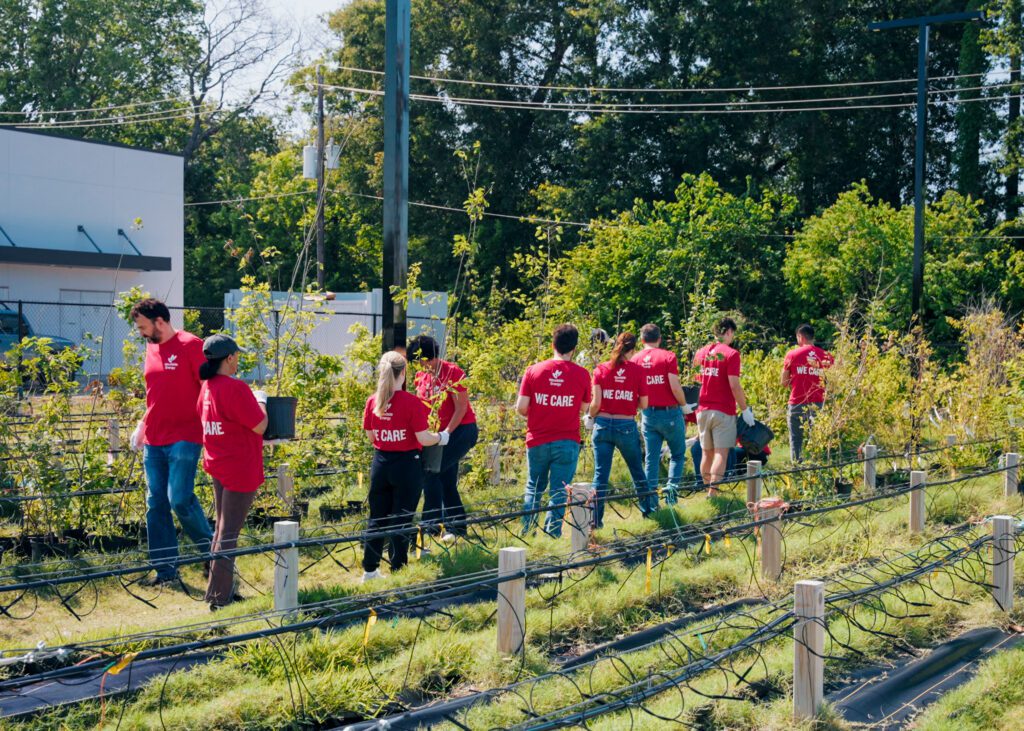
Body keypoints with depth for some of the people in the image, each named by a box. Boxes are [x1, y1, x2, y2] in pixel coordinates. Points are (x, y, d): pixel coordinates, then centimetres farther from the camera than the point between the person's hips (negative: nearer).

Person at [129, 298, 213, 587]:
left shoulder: (190, 346, -8)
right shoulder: (151, 348, 14)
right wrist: (142, 425, 20)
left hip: (183, 438, -7)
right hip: (153, 440, 7)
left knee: (179, 500, -13)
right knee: (156, 505, 5)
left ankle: (211, 548, 10)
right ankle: (165, 568, 12)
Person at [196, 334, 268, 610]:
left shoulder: (207, 387, 5)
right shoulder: (236, 388, -20)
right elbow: (259, 425, -19)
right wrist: (261, 401, 0)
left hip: (216, 466, 9)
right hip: (239, 468, -9)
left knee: (221, 528, 18)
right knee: (229, 534, -3)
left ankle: (218, 588, 25)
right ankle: (220, 596, 0)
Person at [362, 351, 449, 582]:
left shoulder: (372, 401, -1)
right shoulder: (411, 402, -15)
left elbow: (371, 436, 8)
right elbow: (424, 438, -14)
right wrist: (441, 437, 4)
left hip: (380, 464, 4)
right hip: (406, 465, -4)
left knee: (377, 518, 14)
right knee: (401, 520, 4)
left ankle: (369, 569, 19)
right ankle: (397, 569, 8)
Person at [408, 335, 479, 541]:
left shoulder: (452, 373, -14)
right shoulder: (421, 377, 7)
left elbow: (461, 408, -16)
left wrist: (446, 432, -21)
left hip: (462, 430, -8)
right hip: (442, 433, 8)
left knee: (431, 471, -17)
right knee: (447, 482, 7)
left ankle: (433, 521, -12)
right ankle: (458, 526, 15)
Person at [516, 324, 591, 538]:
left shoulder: (534, 370, -4)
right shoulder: (581, 374, -6)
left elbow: (521, 407, -4)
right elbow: (583, 408, 4)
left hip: (537, 440, 2)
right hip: (567, 442, -2)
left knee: (534, 488, 18)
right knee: (559, 492, 5)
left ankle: (527, 532, 18)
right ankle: (552, 535, 4)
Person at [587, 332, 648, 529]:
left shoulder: (601, 369, -2)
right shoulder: (637, 370, -4)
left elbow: (596, 403, -5)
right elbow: (643, 405, 0)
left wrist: (590, 418, 13)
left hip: (603, 425, 1)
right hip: (627, 427, -1)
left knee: (600, 474, 3)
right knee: (637, 470, 16)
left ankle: (596, 520, 2)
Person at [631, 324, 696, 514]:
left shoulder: (635, 359, 3)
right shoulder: (668, 357, -7)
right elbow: (675, 387, -14)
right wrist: (685, 406, 2)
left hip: (648, 415, 3)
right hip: (670, 413, -3)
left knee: (651, 459, 7)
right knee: (677, 454, 15)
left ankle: (649, 499, 1)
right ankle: (672, 489, 1)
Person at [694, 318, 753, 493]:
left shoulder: (703, 351, 8)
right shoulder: (731, 354, -11)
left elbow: (695, 362, 29)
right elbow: (734, 386, -16)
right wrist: (745, 409, -10)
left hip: (703, 410, 6)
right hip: (723, 411, -6)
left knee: (707, 453, 14)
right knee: (721, 453, -7)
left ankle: (707, 490, 21)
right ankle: (713, 492, -15)